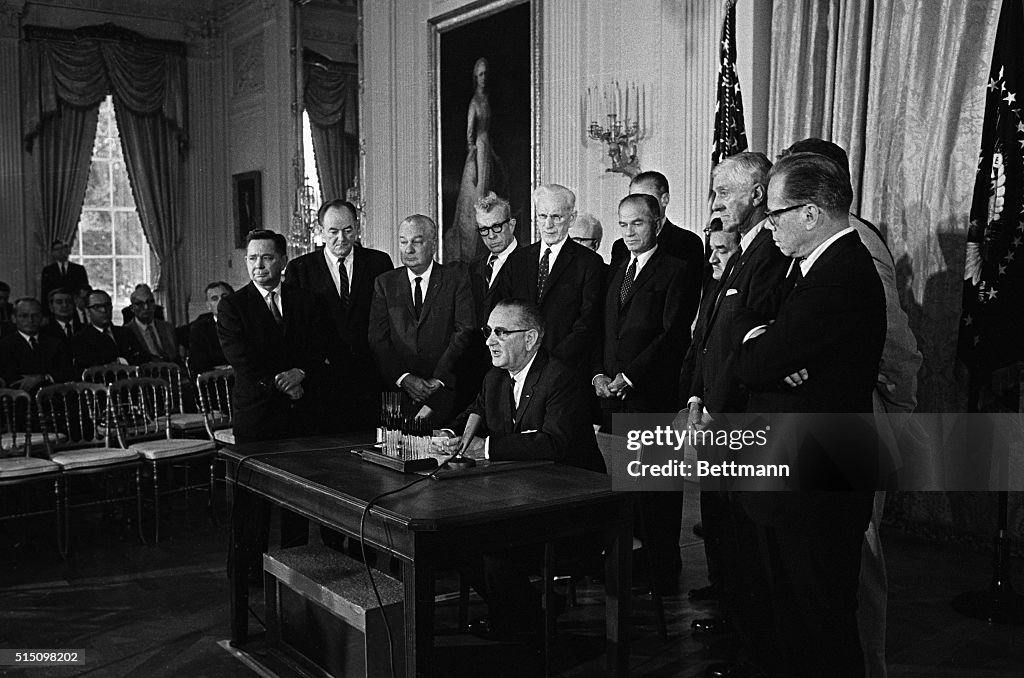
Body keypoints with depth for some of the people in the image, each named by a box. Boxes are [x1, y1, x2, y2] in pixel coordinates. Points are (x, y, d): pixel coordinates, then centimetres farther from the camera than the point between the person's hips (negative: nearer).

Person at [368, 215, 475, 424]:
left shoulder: (456, 279, 7)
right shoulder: (385, 283, 13)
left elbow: (465, 332, -2)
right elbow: (378, 339, 5)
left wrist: (439, 379, -11)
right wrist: (403, 377, -10)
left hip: (447, 392, -1)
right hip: (398, 390, 1)